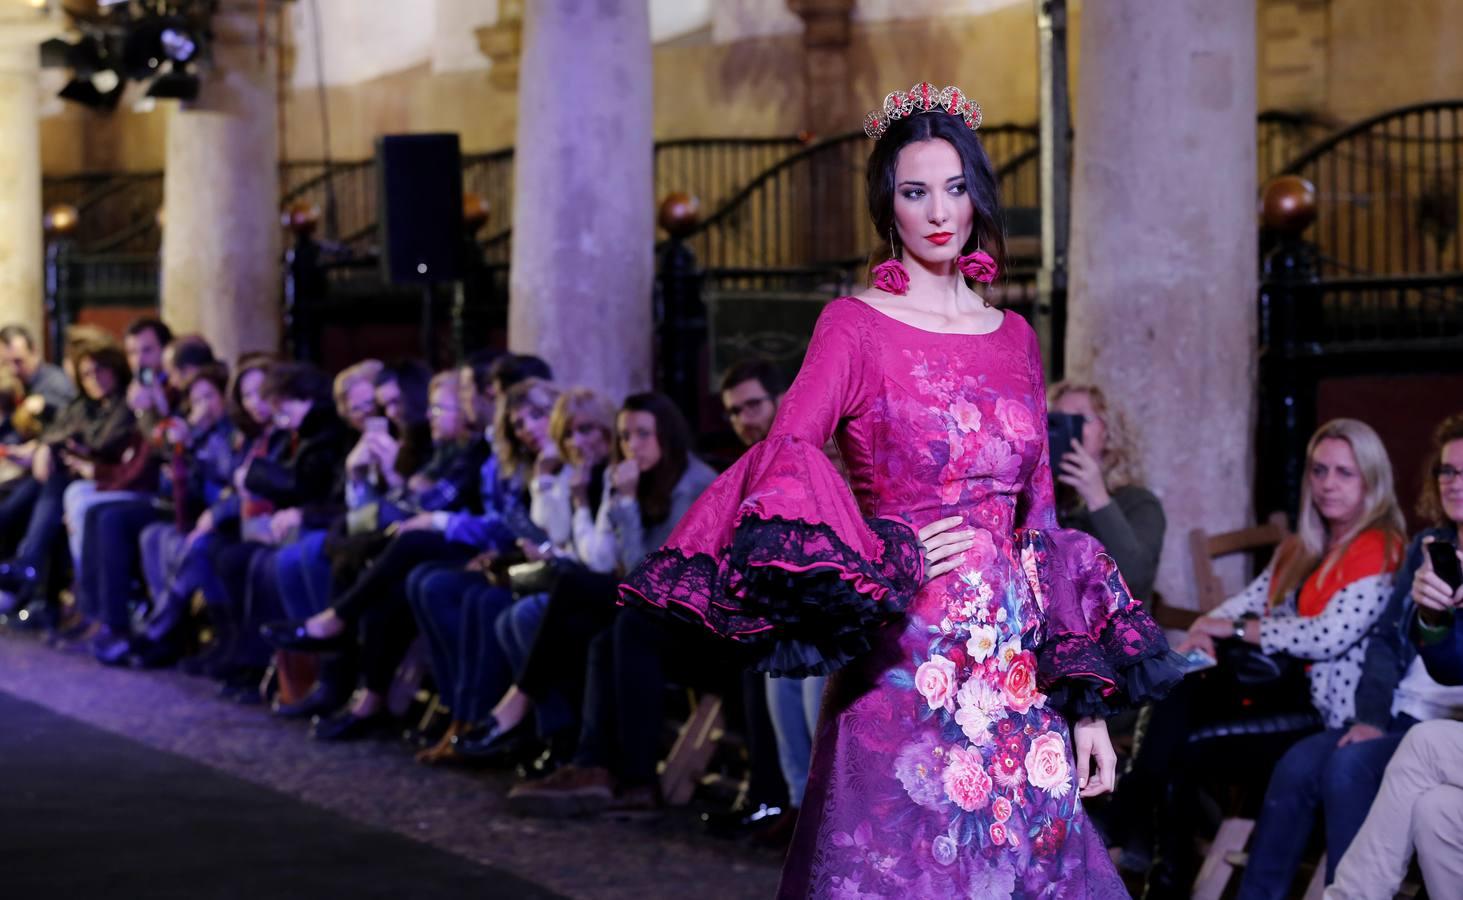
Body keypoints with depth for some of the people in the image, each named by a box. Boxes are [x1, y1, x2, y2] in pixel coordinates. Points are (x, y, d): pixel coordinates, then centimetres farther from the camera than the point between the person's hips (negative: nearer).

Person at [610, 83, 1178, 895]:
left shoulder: (1015, 339, 13)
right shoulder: (855, 326, -1)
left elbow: (1041, 523, 14)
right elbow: (782, 466, -15)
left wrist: (1086, 702, 10)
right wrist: (885, 558, -17)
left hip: (1017, 668, 5)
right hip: (906, 668, -5)